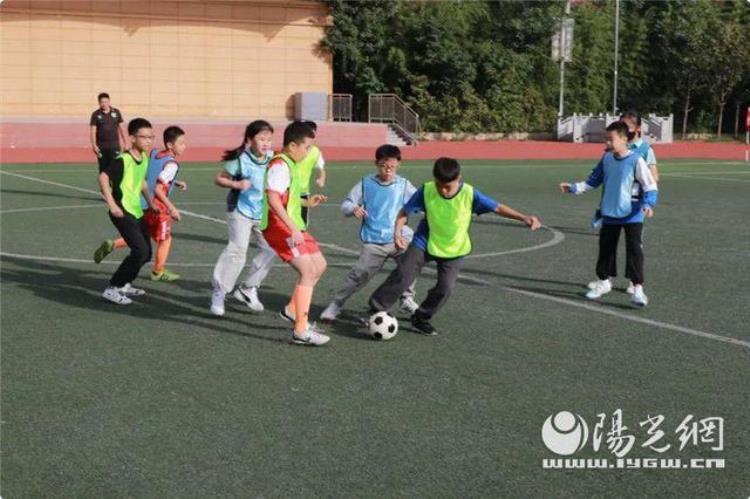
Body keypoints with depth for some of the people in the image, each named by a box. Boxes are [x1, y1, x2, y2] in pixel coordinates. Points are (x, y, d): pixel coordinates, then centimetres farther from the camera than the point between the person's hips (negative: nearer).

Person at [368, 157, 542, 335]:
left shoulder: (469, 194, -21)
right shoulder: (426, 191, -19)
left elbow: (497, 207, -16)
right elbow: (405, 211, -9)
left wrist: (524, 217, -25)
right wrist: (398, 232, -25)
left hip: (454, 249, 1)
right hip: (424, 242, 0)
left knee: (445, 287, -6)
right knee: (402, 275, -11)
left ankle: (421, 319, 17)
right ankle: (376, 309, 3)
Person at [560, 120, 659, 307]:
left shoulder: (636, 160, -13)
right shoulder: (606, 158, 2)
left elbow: (650, 186, -12)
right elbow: (593, 180, 13)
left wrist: (648, 204, -26)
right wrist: (574, 188, 3)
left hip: (632, 215, -5)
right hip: (610, 214, 6)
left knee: (635, 250, -9)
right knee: (605, 248, 15)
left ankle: (638, 288, -4)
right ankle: (603, 282, 32)